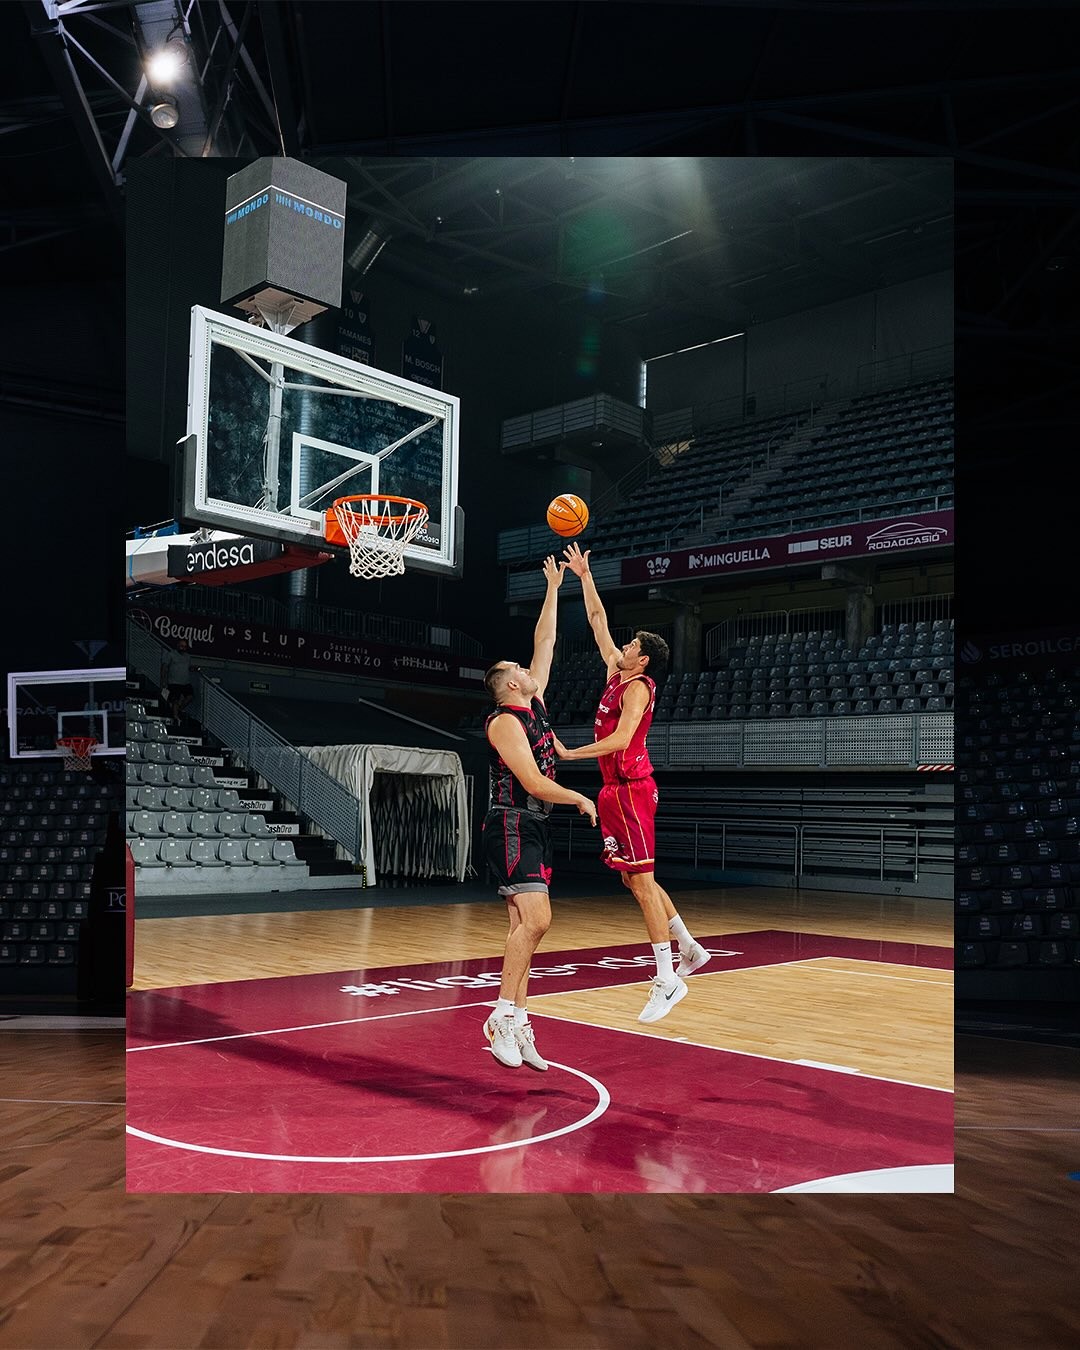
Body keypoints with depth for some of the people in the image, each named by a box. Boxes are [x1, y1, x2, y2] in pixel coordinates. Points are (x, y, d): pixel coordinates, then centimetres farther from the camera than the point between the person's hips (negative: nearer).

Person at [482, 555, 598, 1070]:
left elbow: (544, 642, 19)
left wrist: (553, 588, 20)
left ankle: (517, 1026, 8)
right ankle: (504, 1015, -9)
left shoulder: (533, 703, 13)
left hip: (533, 828, 9)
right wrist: (581, 800, -7)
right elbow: (534, 783, -18)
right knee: (535, 920, -17)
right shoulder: (505, 721, -12)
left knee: (526, 925, 6)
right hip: (512, 827, -9)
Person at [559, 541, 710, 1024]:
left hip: (631, 789, -9)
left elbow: (621, 739, -25)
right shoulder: (616, 673, 13)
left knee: (641, 881, -9)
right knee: (635, 879, 14)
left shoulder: (636, 687, -11)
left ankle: (667, 981, -6)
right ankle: (690, 949, 25)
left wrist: (571, 753, -23)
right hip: (616, 790, 9)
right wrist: (583, 576, 20)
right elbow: (598, 620, 21)